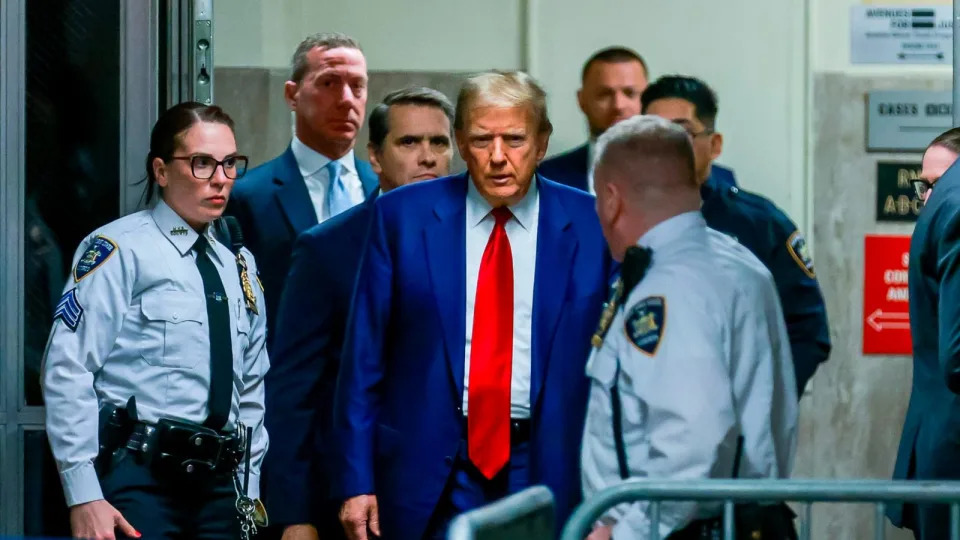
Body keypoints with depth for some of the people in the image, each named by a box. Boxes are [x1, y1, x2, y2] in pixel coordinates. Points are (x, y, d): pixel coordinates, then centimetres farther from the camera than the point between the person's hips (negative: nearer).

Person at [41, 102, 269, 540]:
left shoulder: (238, 265, 16)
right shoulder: (120, 251, -5)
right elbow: (67, 372, -12)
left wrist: (249, 495, 16)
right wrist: (84, 497, -16)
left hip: (218, 486, 6)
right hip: (138, 482, -6)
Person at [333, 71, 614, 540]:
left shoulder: (592, 226, 1)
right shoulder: (402, 215, 2)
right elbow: (364, 356, 3)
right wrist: (356, 482, -2)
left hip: (546, 469, 0)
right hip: (431, 477, 0)